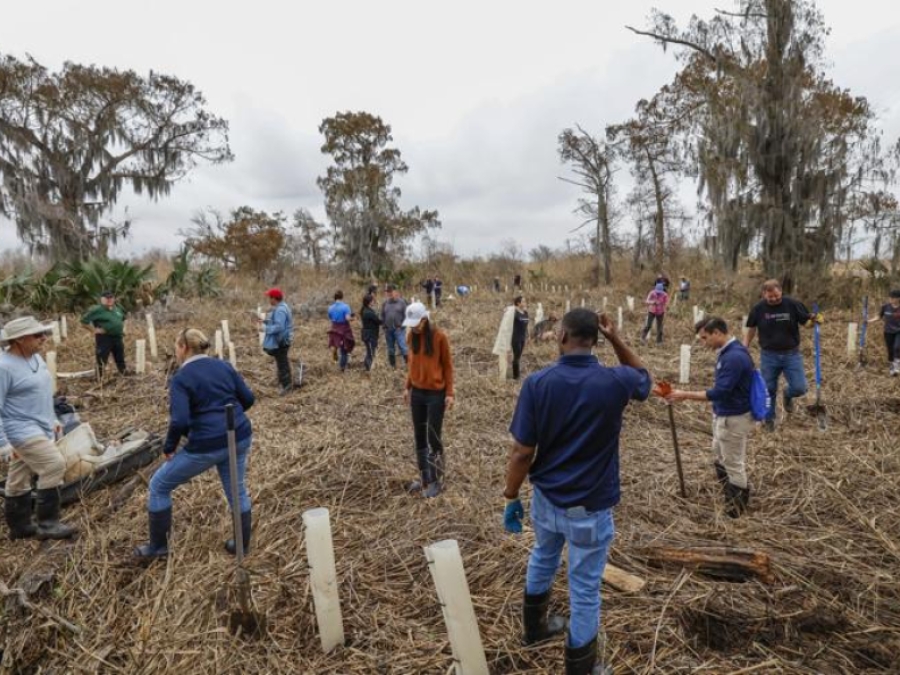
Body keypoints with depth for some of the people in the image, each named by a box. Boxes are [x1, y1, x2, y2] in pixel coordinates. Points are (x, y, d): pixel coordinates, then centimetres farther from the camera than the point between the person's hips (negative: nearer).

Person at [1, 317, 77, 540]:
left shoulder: (35, 357, 6)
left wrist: (52, 419, 22)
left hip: (39, 427, 9)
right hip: (22, 430, -9)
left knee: (19, 479, 17)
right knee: (54, 465, -14)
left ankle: (19, 526, 29)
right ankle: (47, 524, -2)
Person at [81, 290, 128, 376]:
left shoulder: (118, 309, 11)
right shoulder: (97, 310, -11)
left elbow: (123, 319, 31)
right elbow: (84, 321, -15)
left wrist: (122, 328, 17)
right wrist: (94, 330, -16)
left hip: (118, 337, 7)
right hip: (104, 338, -6)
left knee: (120, 359, 16)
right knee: (102, 361, -4)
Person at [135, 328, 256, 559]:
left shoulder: (181, 378, -8)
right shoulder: (224, 366, 7)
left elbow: (179, 421, -19)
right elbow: (248, 399, 8)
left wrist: (169, 447, -2)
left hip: (207, 445, -5)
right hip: (240, 437, 6)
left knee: (159, 485, 16)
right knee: (237, 490, 22)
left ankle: (158, 546, 28)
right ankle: (243, 545, 34)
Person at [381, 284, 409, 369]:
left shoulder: (402, 302, -3)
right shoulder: (385, 303, 6)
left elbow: (405, 315, -5)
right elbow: (382, 316, 11)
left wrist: (401, 325, -13)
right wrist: (384, 326, 1)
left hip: (399, 329, -4)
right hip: (388, 330, 4)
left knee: (403, 347, -12)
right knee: (391, 350, 13)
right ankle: (393, 366, 25)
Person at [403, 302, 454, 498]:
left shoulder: (439, 337, -13)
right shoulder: (412, 336, 3)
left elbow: (447, 366, -8)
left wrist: (449, 393, -10)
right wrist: (408, 387, 12)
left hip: (436, 394, -6)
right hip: (417, 393, 6)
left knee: (433, 438, 0)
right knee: (419, 438, 11)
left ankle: (437, 480, 16)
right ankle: (425, 479, 24)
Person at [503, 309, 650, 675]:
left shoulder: (537, 383, -17)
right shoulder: (616, 382, -17)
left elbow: (522, 452, -13)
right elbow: (643, 376, 10)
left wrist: (511, 498, 0)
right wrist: (616, 339, -3)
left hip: (546, 498, 3)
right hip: (590, 507, -2)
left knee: (542, 559, 30)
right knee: (584, 589, 14)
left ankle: (535, 627, 52)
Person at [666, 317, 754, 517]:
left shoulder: (734, 357, -27)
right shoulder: (727, 352, 4)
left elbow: (719, 392, -30)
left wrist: (685, 395, -27)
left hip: (733, 418, -10)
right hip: (724, 415, 10)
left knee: (733, 463, 7)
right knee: (720, 460, 23)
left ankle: (735, 509, 25)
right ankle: (735, 500, 41)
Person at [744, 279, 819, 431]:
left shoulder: (792, 305, -9)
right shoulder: (758, 309, -7)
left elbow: (806, 322, -1)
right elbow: (751, 329, 6)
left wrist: (814, 319, -25)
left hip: (791, 354, 0)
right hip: (768, 355, 0)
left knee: (799, 388, -5)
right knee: (768, 390, 9)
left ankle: (787, 394, 31)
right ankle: (769, 418, 29)